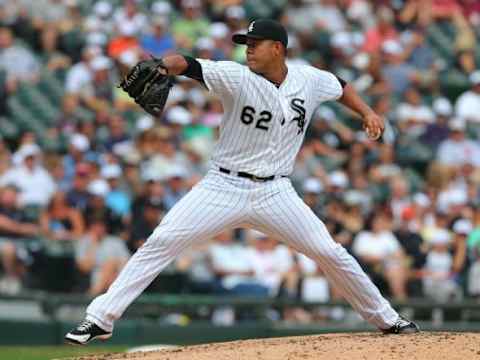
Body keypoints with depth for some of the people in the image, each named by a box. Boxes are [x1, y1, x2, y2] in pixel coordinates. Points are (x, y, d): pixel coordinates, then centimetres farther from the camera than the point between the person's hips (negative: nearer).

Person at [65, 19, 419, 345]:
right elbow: (187, 64, -26)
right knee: (161, 242, -14)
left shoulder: (310, 80, 0)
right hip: (224, 187, -2)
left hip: (274, 193, 2)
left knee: (330, 252, -2)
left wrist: (367, 112, 6)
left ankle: (385, 318, 19)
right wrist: (160, 65, -47)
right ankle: (100, 319, -12)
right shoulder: (237, 77, -11)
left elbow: (341, 87, 22)